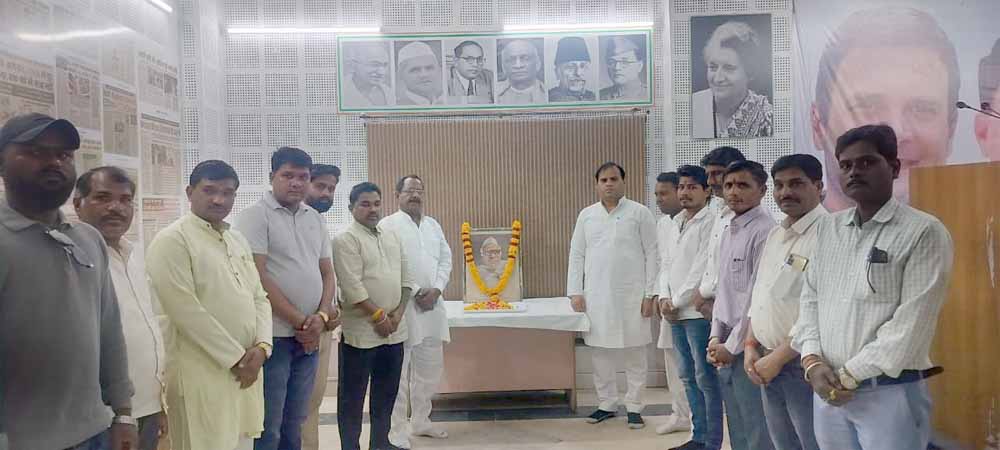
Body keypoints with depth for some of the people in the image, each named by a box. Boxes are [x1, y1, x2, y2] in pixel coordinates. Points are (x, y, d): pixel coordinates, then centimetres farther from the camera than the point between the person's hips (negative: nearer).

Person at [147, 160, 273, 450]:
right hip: (202, 375, -7)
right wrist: (235, 358, -13)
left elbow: (259, 297, 13)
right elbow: (186, 311, -16)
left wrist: (261, 346, -4)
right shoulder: (172, 240, -9)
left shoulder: (238, 240, 14)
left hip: (246, 370, 7)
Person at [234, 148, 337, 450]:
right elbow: (257, 277, -14)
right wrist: (301, 321, -12)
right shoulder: (255, 216, -7)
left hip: (310, 337, 6)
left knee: (294, 424, 16)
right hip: (273, 335, -6)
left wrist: (322, 316, -5)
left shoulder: (316, 219, 12)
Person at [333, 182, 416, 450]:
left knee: (386, 393, 16)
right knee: (353, 397, 4)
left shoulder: (392, 238, 12)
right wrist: (379, 316, -14)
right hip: (361, 331, -6)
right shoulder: (346, 240, -9)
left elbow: (406, 279, 11)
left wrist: (398, 313, -3)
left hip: (394, 330, 7)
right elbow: (353, 287, -17)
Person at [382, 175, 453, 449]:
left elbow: (446, 259, 13)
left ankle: (420, 422, 29)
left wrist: (436, 290, -3)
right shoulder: (387, 226, -4)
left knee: (430, 370, 14)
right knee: (398, 373, -2)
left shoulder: (433, 225, 16)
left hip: (431, 306, 6)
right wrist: (415, 293, -13)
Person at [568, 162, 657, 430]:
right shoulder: (586, 215, 9)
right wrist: (575, 292, 2)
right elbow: (576, 255, 9)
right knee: (601, 353, 8)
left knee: (635, 354, 4)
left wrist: (650, 294, -7)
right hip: (596, 296, 3)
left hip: (631, 295, -3)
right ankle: (607, 405, 21)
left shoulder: (639, 213, 0)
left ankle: (634, 407, 15)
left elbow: (652, 255, -2)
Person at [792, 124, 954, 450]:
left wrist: (849, 374, -13)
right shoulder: (827, 228, 9)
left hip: (891, 392, -5)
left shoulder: (924, 232, -8)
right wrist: (812, 361, -5)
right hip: (828, 391, 5)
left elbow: (911, 323, -14)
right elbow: (810, 298, 9)